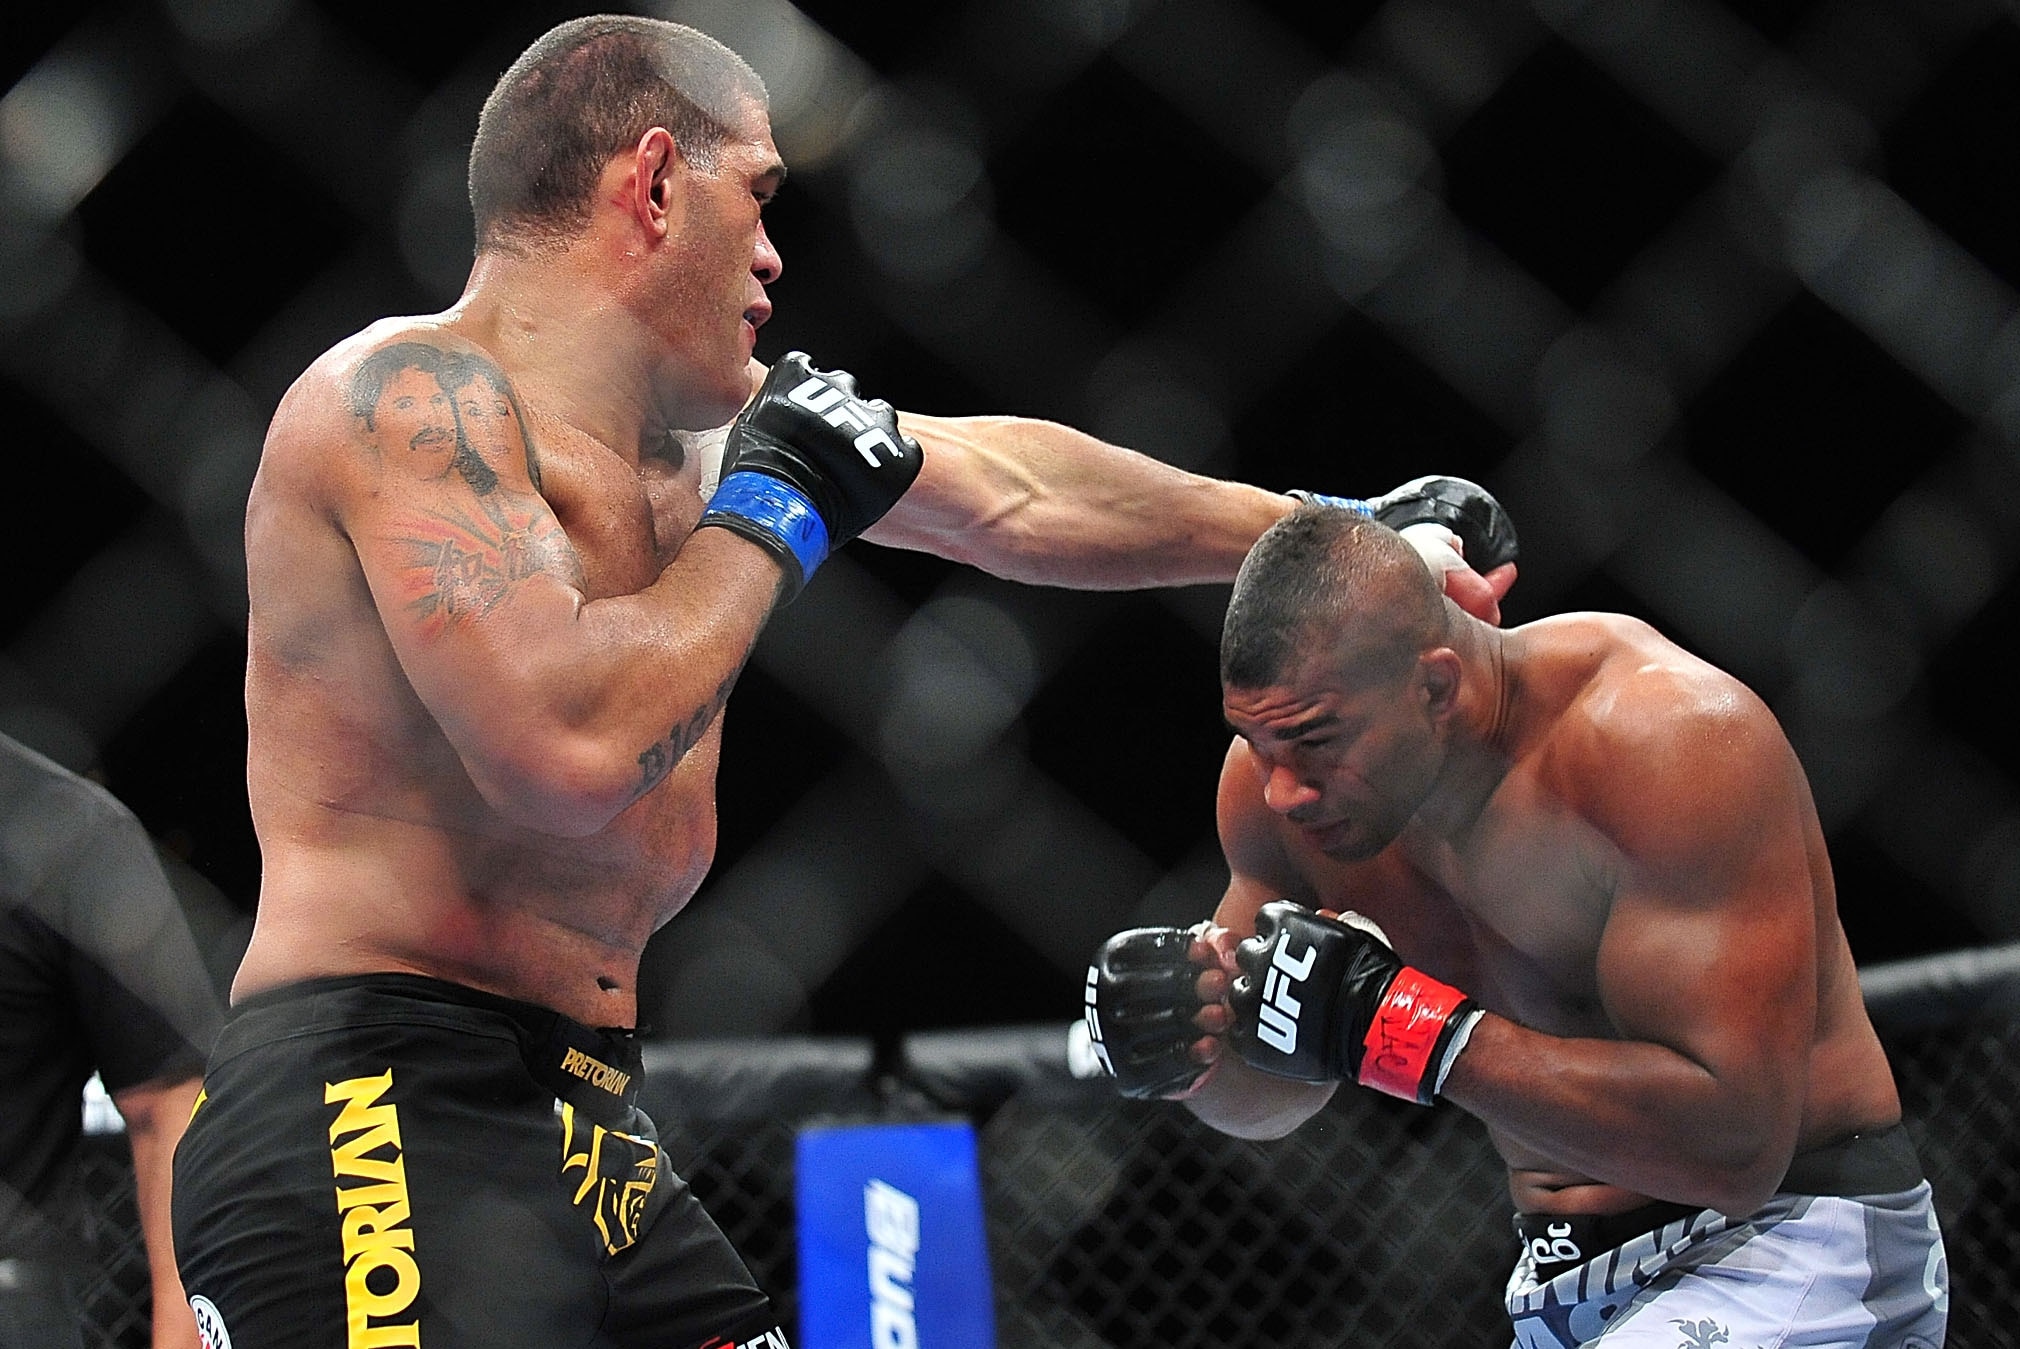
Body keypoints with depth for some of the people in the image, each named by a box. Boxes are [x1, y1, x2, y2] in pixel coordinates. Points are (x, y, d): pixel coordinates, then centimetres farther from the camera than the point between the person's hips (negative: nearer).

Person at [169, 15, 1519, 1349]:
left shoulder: (696, 420, 16)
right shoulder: (420, 397, -12)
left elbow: (1001, 487, 30)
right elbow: (571, 748, -25)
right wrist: (775, 515, -9)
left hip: (594, 1143, 10)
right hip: (383, 1130, -10)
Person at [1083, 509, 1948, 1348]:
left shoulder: (1665, 739, -24)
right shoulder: (1283, 770, -3)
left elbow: (1738, 1144, -30)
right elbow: (1272, 1099, 11)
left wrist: (1396, 1023, -30)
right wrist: (1192, 1047, -14)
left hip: (1794, 1243, -7)